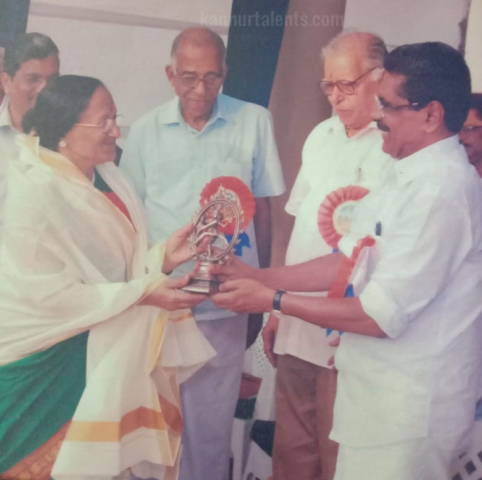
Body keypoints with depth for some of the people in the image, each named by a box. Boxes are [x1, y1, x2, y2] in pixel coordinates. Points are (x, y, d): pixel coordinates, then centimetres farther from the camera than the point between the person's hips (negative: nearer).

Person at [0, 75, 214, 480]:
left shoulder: (106, 177, 4)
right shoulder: (35, 193, -20)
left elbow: (117, 264, 6)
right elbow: (53, 295, -22)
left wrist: (163, 256, -11)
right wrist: (144, 293, -21)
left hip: (99, 350, 7)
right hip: (43, 361, -7)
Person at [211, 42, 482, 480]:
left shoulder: (441, 190, -24)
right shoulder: (407, 176, 8)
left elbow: (381, 315, -23)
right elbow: (350, 262, 12)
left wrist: (273, 300, -16)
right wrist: (257, 276, 5)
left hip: (407, 407, -9)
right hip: (380, 392, 9)